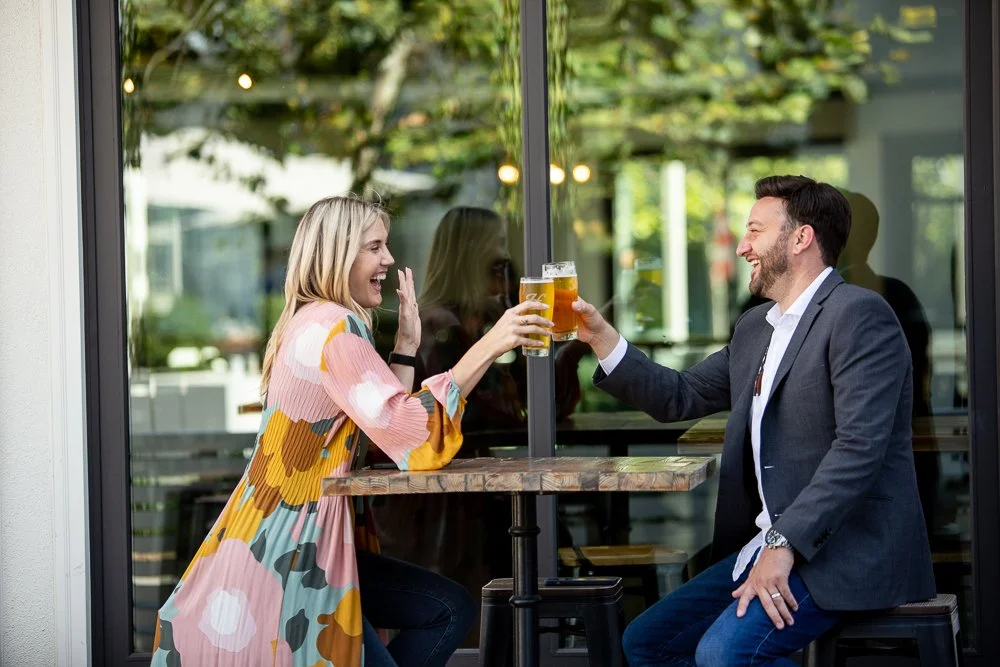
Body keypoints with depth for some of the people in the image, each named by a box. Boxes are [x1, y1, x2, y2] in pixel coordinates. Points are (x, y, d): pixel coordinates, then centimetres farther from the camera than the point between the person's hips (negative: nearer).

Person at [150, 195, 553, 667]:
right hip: (283, 555, -10)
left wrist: (407, 342, 10)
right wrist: (490, 346, -24)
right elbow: (414, 438, -26)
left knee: (451, 610, 9)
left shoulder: (315, 324, 16)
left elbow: (389, 425, 16)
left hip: (302, 541, 10)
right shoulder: (331, 327, -17)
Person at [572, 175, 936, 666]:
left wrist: (785, 544, -25)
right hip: (769, 545, 9)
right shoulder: (755, 328, 17)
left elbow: (861, 445, -22)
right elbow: (680, 397, 20)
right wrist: (602, 338, 9)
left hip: (847, 547, -9)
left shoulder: (859, 314, -12)